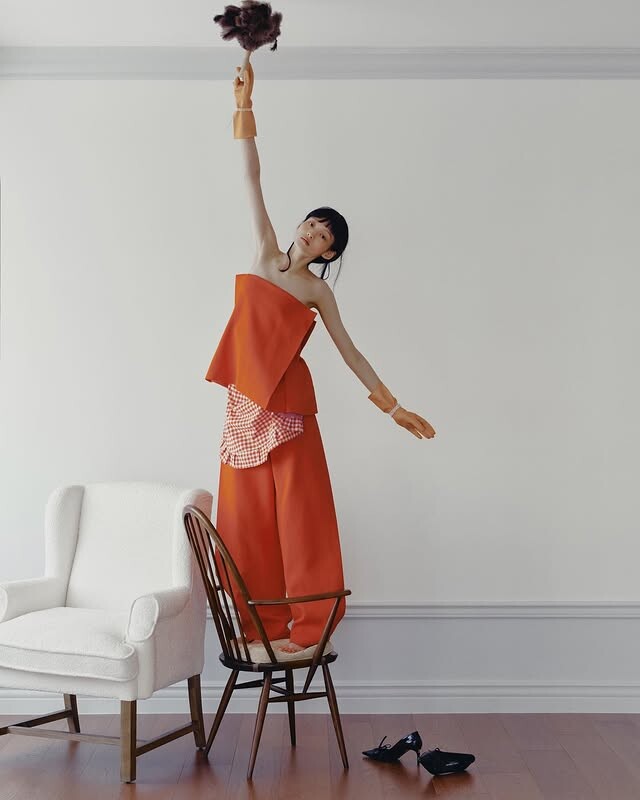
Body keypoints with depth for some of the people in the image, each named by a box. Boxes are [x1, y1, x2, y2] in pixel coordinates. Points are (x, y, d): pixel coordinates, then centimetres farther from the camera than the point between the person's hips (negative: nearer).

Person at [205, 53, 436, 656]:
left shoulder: (318, 290, 4)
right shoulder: (265, 250, 10)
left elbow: (350, 352, 6)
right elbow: (251, 180, 7)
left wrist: (393, 406, 4)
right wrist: (244, 105, 3)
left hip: (287, 404, -3)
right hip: (244, 403, 3)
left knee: (298, 511, -2)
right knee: (248, 515, 5)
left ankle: (307, 625, 7)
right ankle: (261, 622, 16)